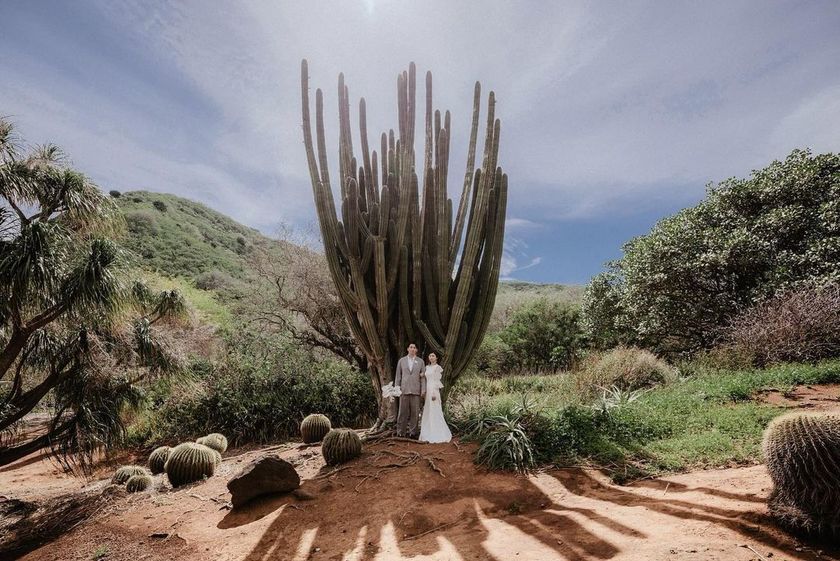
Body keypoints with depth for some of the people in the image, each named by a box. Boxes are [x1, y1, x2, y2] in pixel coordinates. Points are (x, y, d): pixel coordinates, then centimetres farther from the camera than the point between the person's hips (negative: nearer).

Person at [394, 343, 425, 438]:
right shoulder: (401, 361, 8)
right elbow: (398, 376, 9)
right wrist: (396, 388, 2)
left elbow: (423, 376, 5)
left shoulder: (420, 361, 8)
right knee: (402, 412, 1)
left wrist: (423, 390, -2)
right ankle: (401, 433, 8)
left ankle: (413, 432, 10)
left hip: (416, 390, 0)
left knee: (415, 412, 1)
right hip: (404, 390, 0)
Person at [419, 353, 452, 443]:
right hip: (427, 391, 8)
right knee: (427, 412, 9)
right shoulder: (427, 367, 16)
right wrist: (424, 392, 13)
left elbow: (437, 381, -12)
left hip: (434, 391, -8)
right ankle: (429, 433, 15)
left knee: (435, 412, -7)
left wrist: (434, 394, -19)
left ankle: (437, 435, -1)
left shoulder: (437, 367, -6)